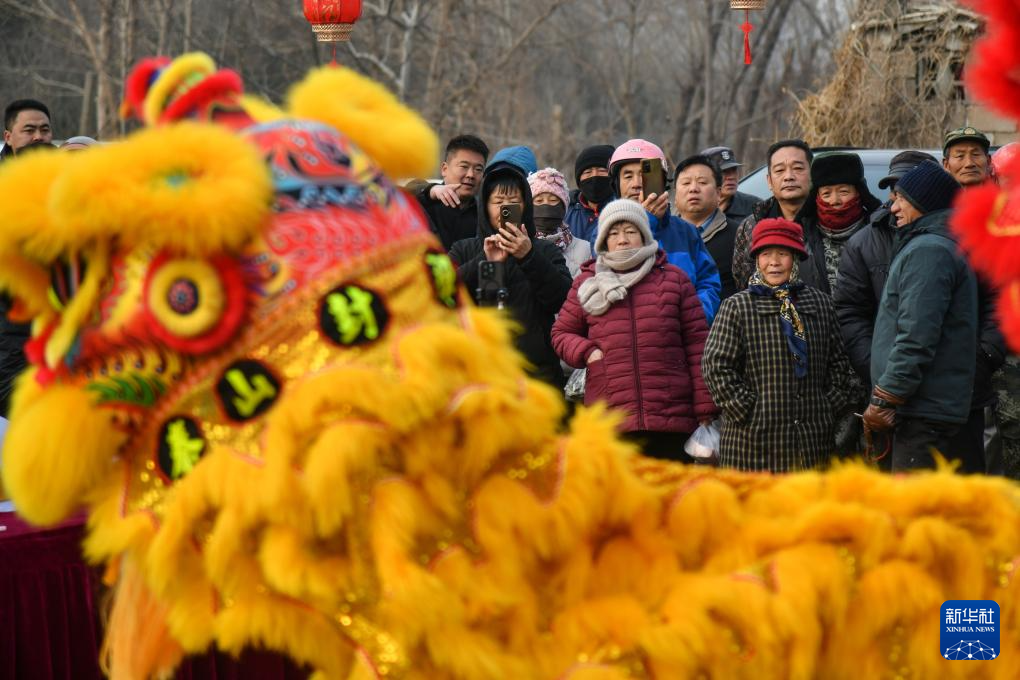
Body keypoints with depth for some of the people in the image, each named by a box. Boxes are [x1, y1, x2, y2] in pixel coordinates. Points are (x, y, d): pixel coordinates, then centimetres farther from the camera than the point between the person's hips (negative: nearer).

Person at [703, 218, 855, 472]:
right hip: (755, 440, -4)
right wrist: (747, 412, -9)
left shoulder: (819, 303, 11)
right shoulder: (737, 307, 0)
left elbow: (838, 362, 18)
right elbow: (716, 366, -5)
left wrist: (831, 407, 7)